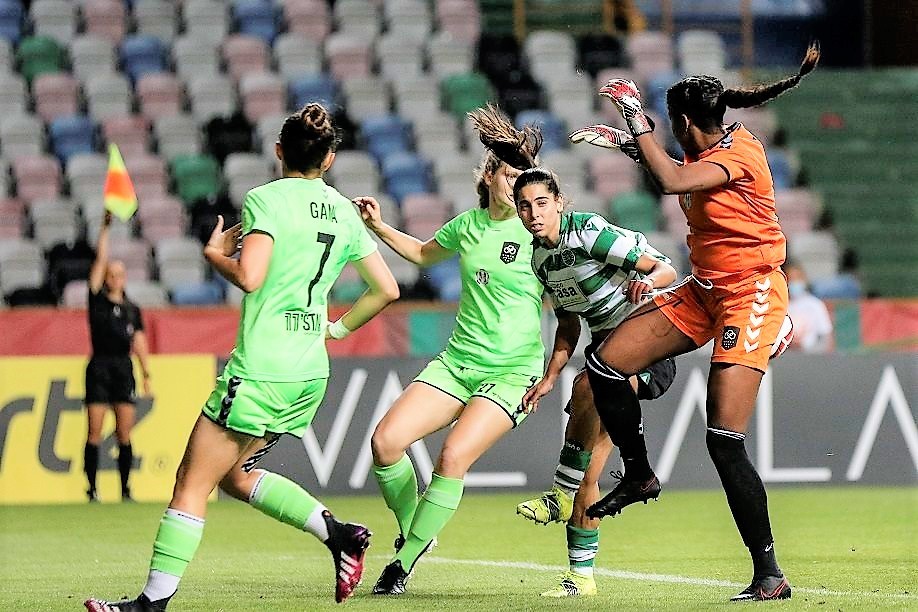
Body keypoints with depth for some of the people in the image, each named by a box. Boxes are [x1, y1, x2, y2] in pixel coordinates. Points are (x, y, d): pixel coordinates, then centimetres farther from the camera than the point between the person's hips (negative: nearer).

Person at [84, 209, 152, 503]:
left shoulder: (132, 309, 14)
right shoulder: (97, 300, 6)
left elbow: (140, 343, 13)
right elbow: (100, 260, -1)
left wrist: (147, 375, 5)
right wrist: (105, 228, -6)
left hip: (124, 368, 2)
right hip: (100, 367, -2)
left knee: (124, 434, 1)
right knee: (95, 432, -4)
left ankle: (125, 487, 6)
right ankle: (92, 488, -2)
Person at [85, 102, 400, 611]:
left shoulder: (265, 199, -9)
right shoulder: (343, 212, 10)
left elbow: (248, 278, -22)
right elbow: (386, 288, 13)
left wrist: (215, 252, -2)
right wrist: (339, 327, 25)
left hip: (261, 370, -7)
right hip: (310, 374, 7)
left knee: (191, 484, -2)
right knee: (236, 475, 21)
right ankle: (338, 533, 11)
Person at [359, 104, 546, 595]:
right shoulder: (468, 224, 7)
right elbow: (424, 253, 29)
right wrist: (379, 228, 17)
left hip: (512, 371, -5)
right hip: (456, 364, 5)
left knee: (454, 456, -23)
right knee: (386, 440, -12)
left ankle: (405, 560, -9)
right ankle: (412, 531, 12)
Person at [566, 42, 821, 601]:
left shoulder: (739, 152, -18)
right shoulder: (717, 151, 8)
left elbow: (673, 181, -33)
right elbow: (677, 178, 32)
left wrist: (638, 120, -23)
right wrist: (628, 145, 27)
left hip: (751, 298, -9)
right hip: (706, 292, 9)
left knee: (725, 442, -15)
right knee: (606, 364, 2)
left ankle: (770, 575, -8)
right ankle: (640, 475, 22)